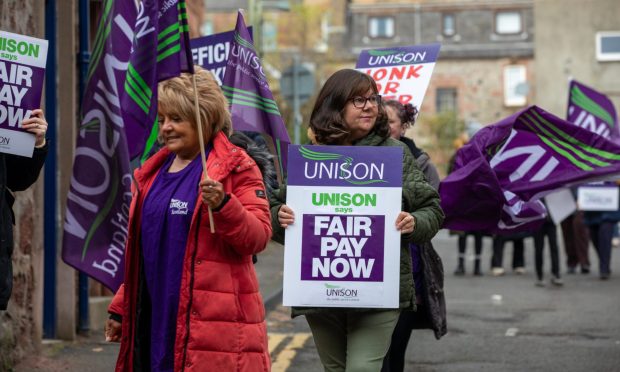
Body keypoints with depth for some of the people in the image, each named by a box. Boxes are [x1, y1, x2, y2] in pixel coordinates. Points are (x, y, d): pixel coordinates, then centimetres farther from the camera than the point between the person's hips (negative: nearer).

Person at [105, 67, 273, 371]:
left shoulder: (236, 167, -2)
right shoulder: (152, 172, 18)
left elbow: (258, 237, -10)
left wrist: (223, 205, -26)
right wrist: (120, 309, 21)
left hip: (215, 322, -6)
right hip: (156, 318, 7)